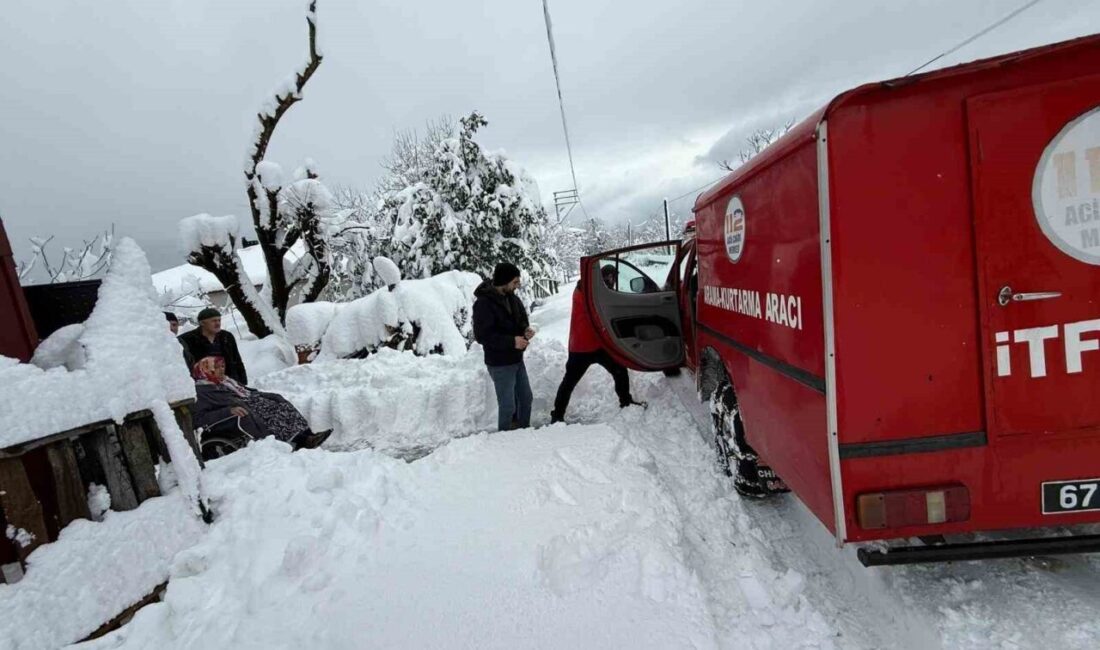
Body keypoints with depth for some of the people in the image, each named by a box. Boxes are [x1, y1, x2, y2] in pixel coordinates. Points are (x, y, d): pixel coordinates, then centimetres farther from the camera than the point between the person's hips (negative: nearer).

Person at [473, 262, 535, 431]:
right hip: (500, 364, -8)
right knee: (508, 405, 1)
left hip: (517, 359, 8)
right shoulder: (484, 303, -21)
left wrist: (526, 330, -8)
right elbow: (482, 335, -23)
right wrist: (512, 341, -26)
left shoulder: (511, 297, 2)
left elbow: (521, 320, 15)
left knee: (526, 398, 18)